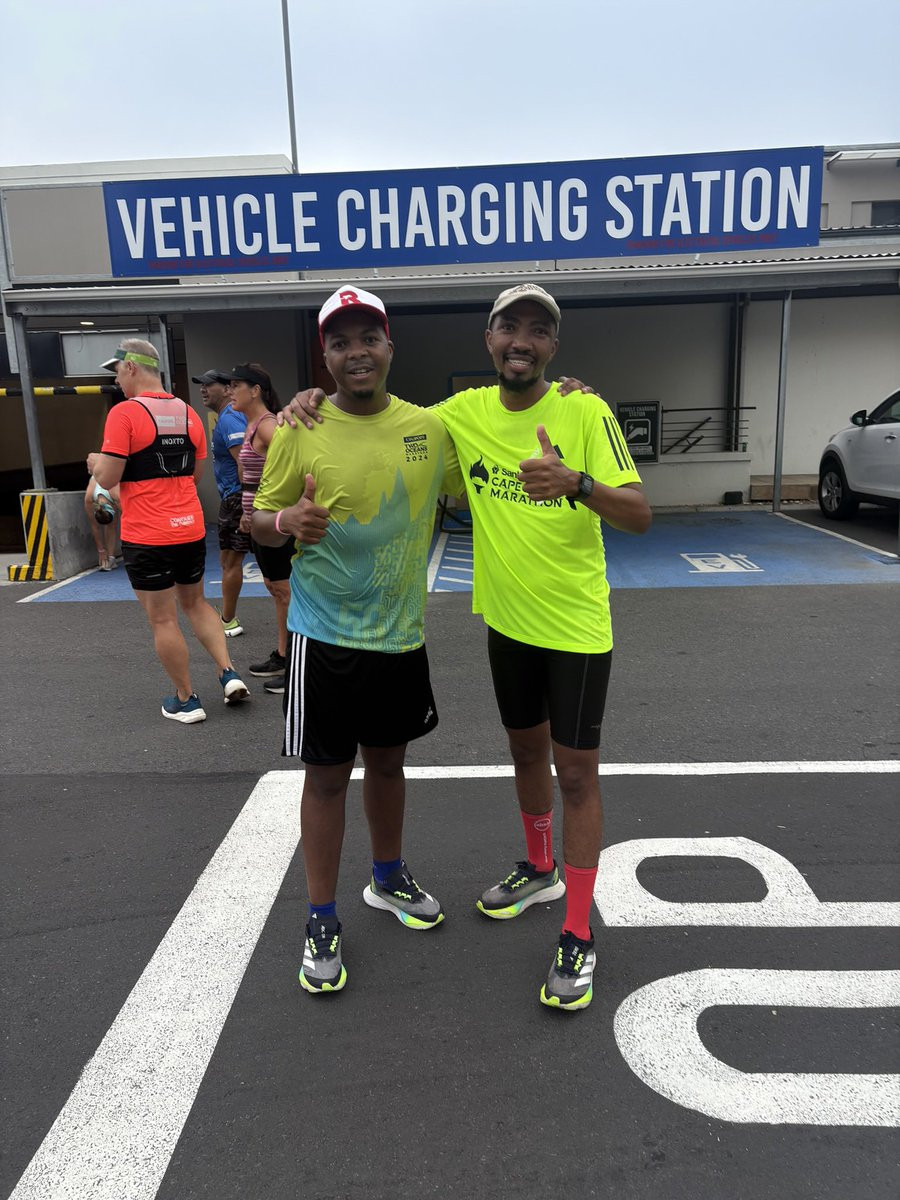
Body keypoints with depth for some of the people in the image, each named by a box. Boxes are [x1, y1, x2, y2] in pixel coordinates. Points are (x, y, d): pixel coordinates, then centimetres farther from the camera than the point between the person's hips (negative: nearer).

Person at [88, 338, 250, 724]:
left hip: (147, 537, -6)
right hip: (191, 530, 6)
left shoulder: (125, 413, -12)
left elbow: (107, 479, -13)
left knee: (163, 620, 5)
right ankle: (229, 673, 12)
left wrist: (95, 462, 8)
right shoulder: (188, 413, 7)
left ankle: (186, 701, 14)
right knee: (195, 603, 23)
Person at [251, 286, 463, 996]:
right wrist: (287, 521, -24)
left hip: (401, 632, 3)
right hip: (326, 637, -3)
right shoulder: (301, 431, -7)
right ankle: (323, 923, 24)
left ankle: (389, 880, 42)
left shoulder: (429, 427, 0)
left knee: (388, 761, 19)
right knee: (327, 776, 6)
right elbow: (260, 521, 0)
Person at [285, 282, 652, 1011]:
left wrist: (578, 483, -38)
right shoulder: (467, 412, -1)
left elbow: (640, 516, -18)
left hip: (576, 624, -5)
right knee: (526, 750, 21)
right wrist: (318, 401, -4)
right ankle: (540, 870, 45)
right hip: (507, 620, 5)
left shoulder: (585, 412, -14)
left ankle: (578, 938, 15)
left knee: (575, 772, 1)